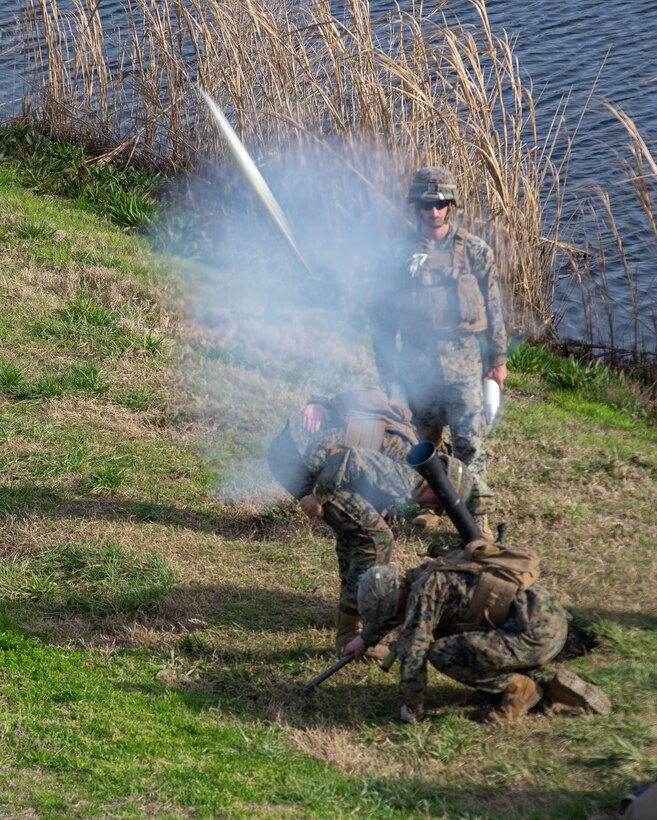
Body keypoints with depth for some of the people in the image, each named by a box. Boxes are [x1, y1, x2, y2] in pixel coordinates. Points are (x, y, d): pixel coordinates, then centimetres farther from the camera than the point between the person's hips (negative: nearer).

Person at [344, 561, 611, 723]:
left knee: (441, 653, -15)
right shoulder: (425, 574, 19)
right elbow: (391, 602, 42)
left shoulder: (423, 591, -9)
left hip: (536, 635, -10)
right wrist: (365, 638, 51)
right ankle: (548, 684, 12)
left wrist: (412, 710, 4)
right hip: (554, 623, 10)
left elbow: (412, 656, -10)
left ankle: (517, 687, -3)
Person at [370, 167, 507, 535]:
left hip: (463, 361, -2)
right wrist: (386, 365, 7)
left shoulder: (475, 251, 0)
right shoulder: (403, 254, 3)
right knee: (424, 440, 12)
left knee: (469, 440, -7)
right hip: (417, 362, 2)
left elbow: (494, 308, 4)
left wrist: (498, 360, 1)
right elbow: (382, 313, 9)